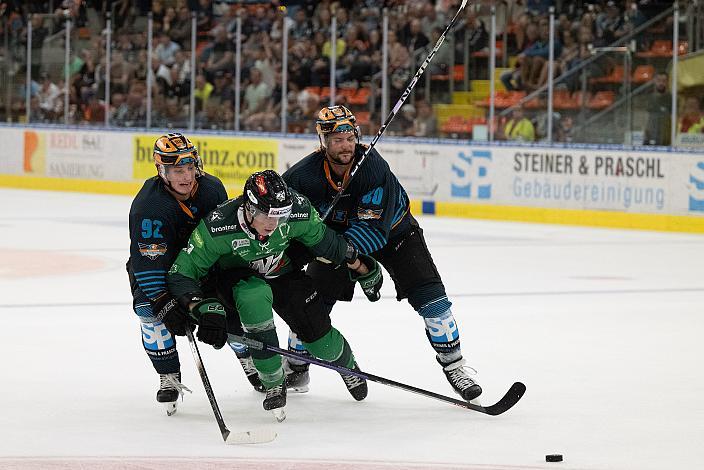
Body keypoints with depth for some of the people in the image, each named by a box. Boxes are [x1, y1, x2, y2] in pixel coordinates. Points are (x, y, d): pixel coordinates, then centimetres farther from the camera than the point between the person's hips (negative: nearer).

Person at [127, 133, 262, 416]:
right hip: (156, 264, -4)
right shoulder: (148, 205, -34)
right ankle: (169, 379, -10)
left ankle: (249, 360, 21)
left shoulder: (212, 188, -18)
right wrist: (167, 305, -40)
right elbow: (148, 264, -35)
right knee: (149, 308, -26)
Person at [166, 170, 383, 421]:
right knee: (254, 296, -37)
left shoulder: (297, 212, -29)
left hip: (283, 274, 2)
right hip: (237, 278, -2)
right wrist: (205, 309, -42)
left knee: (320, 338, -6)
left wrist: (362, 268, 3)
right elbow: (181, 274, -29)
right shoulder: (217, 228, -37)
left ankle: (348, 365, 35)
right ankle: (273, 383, -20)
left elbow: (323, 240, -8)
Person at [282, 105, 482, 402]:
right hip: (336, 234, 3)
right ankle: (295, 367, 20)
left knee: (429, 295, -15)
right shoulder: (304, 175, -25)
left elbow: (373, 229, -38)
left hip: (392, 230, -2)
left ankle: (454, 367, -3)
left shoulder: (374, 167, -35)